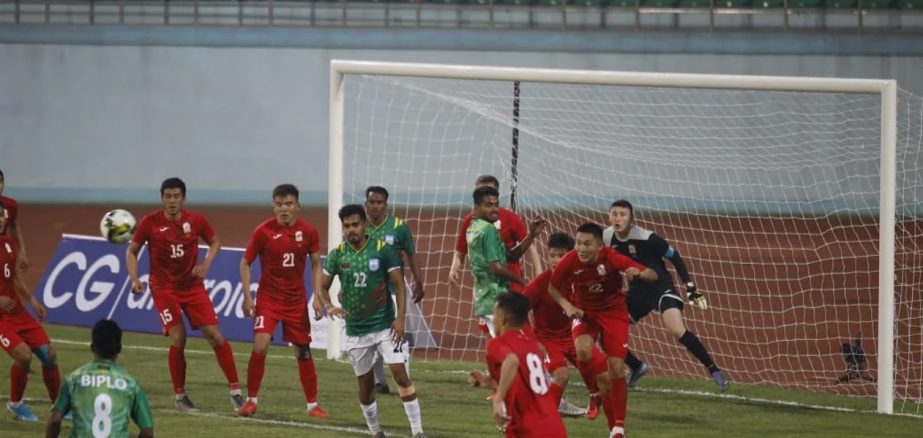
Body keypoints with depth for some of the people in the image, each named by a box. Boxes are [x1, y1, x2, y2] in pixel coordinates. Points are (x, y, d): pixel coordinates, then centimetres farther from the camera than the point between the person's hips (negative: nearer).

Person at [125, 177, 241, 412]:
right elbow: (132, 251, 1)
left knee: (215, 335, -5)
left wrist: (206, 264, -7)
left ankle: (235, 390, 3)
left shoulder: (196, 221, -5)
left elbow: (215, 242, 11)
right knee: (177, 338, -14)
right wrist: (134, 279, -13)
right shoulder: (150, 223, -10)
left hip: (192, 285, 2)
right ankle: (180, 395, 2)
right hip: (164, 288, -2)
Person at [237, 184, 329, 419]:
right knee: (260, 345, -18)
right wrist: (247, 297, -9)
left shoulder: (308, 232, -4)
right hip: (268, 298, -2)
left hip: (297, 300, 2)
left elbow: (316, 265, 7)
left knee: (303, 351, 5)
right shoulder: (264, 231, -10)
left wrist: (318, 297, -2)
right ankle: (251, 401, -5)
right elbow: (245, 263, -2)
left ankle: (312, 405, 17)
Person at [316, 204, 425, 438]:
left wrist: (400, 318, -14)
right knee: (365, 383, 9)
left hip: (385, 325, -3)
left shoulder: (382, 250, -6)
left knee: (400, 374, -13)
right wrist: (329, 307, -13)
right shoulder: (337, 255, 0)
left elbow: (398, 285, -4)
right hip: (355, 329, 3)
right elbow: (323, 287, 8)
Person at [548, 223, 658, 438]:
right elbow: (553, 287, -2)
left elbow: (653, 275, -26)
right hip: (584, 312, 1)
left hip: (613, 313, -1)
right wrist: (567, 306, -20)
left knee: (616, 367, -7)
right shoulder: (570, 261, -21)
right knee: (583, 352, -28)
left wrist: (638, 274, -49)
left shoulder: (612, 259, -26)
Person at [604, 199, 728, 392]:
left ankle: (714, 370, -17)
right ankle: (637, 368, 23)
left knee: (677, 330, -27)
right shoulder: (606, 238, -8)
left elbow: (674, 258, -12)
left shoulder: (647, 238, -21)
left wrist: (691, 288, -12)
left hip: (660, 287, -6)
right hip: (637, 291, 6)